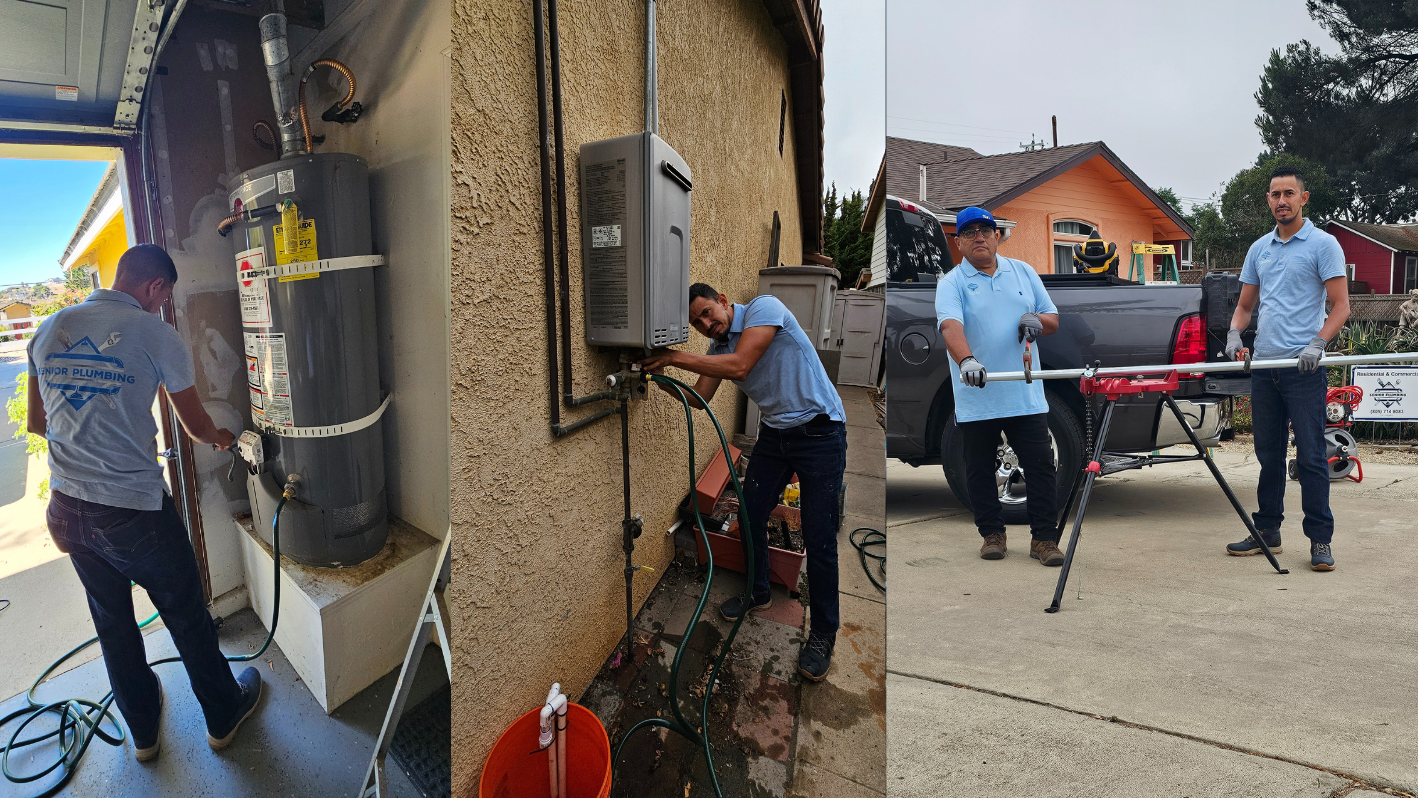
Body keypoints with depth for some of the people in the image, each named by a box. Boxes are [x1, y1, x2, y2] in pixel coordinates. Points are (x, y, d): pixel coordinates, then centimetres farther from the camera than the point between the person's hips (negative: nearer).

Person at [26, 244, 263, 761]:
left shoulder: (49, 330, 5)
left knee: (112, 621, 21)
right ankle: (223, 715, 31)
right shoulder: (156, 334, -11)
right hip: (134, 509, -6)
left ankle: (143, 731, 40)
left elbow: (36, 422, 13)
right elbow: (196, 425, 0)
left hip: (68, 506, 6)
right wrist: (222, 438, 22)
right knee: (186, 616, 12)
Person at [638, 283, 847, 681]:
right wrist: (662, 379, -15)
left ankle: (823, 633, 12)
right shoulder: (718, 347, 6)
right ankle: (758, 593, 37)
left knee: (819, 538, -5)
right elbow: (699, 398, 1)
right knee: (751, 515, 11)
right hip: (774, 433, 8)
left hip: (820, 432, -7)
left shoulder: (764, 307, -17)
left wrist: (675, 357, -27)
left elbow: (740, 366, -30)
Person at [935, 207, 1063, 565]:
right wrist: (966, 360, -41)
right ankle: (992, 534, 24)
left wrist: (1037, 320, -10)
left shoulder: (1023, 271, 12)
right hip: (976, 398, -2)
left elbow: (1053, 320, 15)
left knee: (1041, 466, 2)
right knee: (981, 470, 8)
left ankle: (1044, 538, 14)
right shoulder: (951, 283, -2)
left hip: (1026, 395, 3)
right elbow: (950, 326, -21)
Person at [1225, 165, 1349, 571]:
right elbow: (1245, 305, 19)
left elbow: (1341, 305, -6)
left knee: (1310, 456, -4)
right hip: (1264, 366, 6)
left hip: (1304, 369, -5)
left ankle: (1320, 540, 4)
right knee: (1269, 455, 11)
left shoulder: (1323, 244, -1)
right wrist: (1234, 333, 0)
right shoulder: (1259, 249, 15)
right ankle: (1267, 532, 20)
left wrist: (1318, 344, -20)